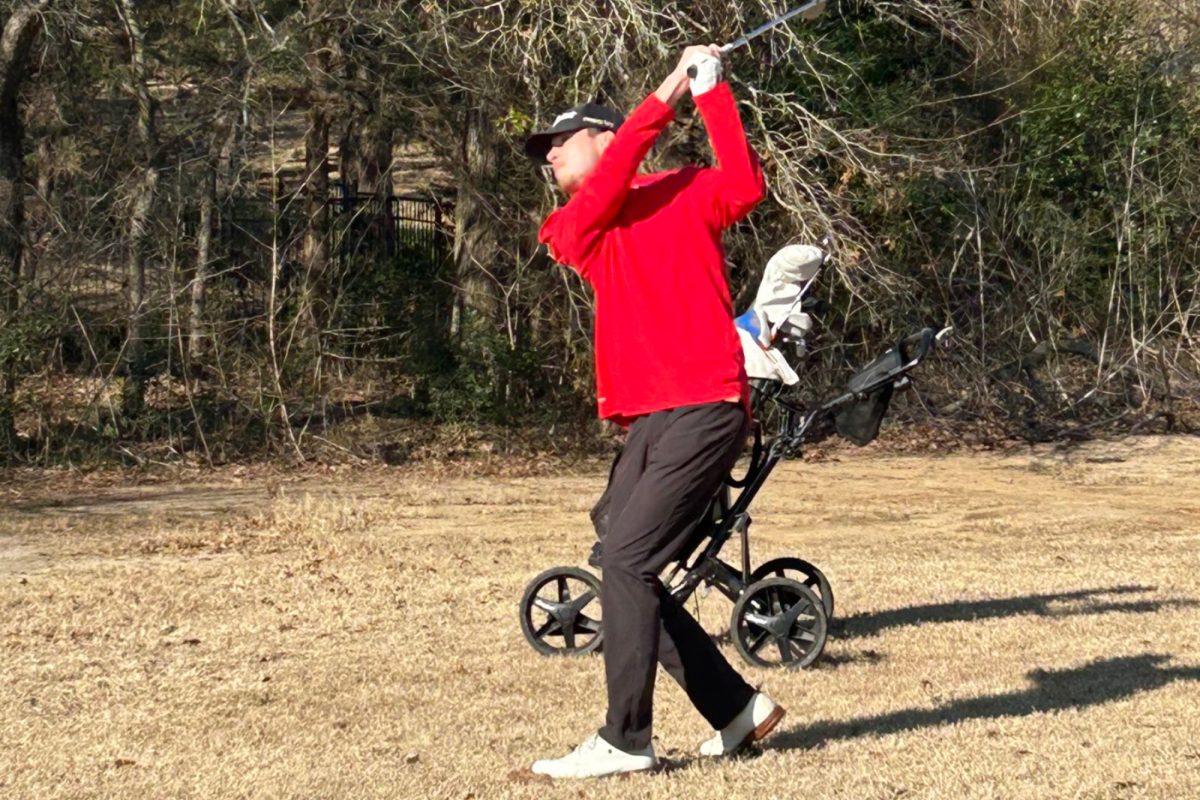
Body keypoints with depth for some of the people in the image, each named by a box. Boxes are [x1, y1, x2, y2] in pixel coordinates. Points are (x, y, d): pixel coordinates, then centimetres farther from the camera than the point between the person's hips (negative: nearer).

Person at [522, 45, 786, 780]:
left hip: (705, 410, -7)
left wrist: (711, 91, -17)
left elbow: (746, 187, -16)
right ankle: (738, 708, 18)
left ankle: (625, 739, -7)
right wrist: (665, 94, -10)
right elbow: (602, 196, -6)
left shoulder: (683, 193, 3)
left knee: (627, 563, -13)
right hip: (644, 422, 7)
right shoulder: (569, 232, 15)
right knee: (628, 574, 5)